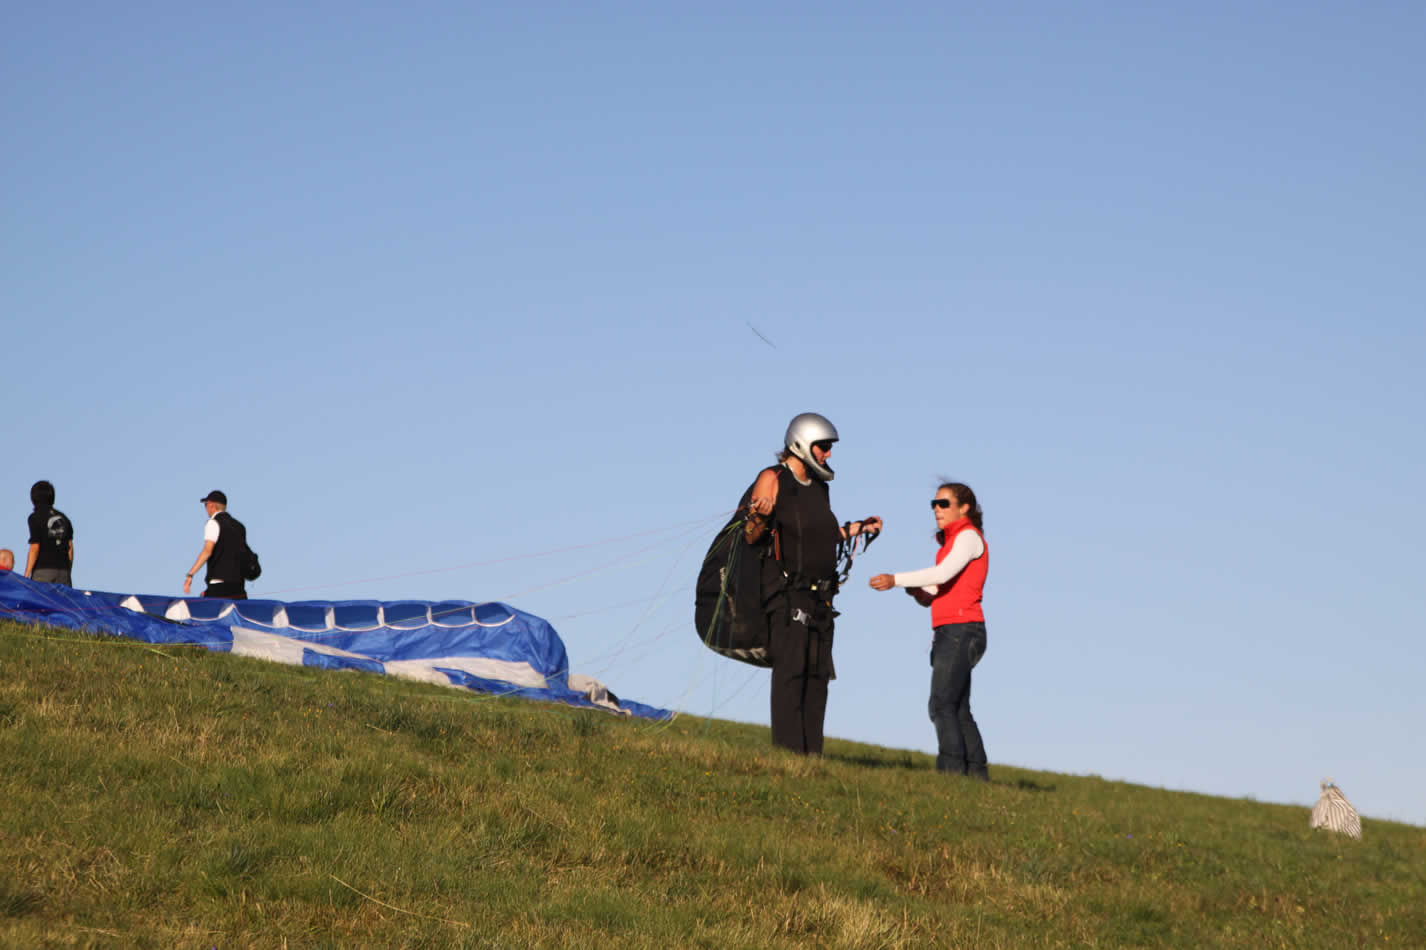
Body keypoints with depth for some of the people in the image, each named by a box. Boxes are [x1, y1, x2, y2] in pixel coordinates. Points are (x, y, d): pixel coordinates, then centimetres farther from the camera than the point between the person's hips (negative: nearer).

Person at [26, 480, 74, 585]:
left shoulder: (35, 518, -4)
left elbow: (35, 548, -10)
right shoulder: (63, 518, 13)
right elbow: (70, 547, 13)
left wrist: (26, 576, -8)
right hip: (63, 570, 5)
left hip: (43, 570, -5)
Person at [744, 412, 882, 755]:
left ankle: (811, 755, 9)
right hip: (787, 594, -8)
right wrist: (757, 516, -29)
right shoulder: (772, 479, -5)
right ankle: (788, 751, -15)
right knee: (790, 671, -13)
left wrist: (858, 528, 23)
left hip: (819, 597, 8)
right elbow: (751, 537, -9)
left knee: (817, 674, 6)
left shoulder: (820, 488, 17)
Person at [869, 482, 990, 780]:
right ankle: (978, 775, 12)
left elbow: (943, 574, -22)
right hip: (948, 633, 10)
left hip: (961, 630, -10)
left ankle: (951, 770, -24)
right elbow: (931, 598, 20)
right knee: (959, 710, 10)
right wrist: (917, 591, -2)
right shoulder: (952, 542, 22)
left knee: (942, 705, -18)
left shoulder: (969, 536, -5)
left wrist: (896, 580, -27)